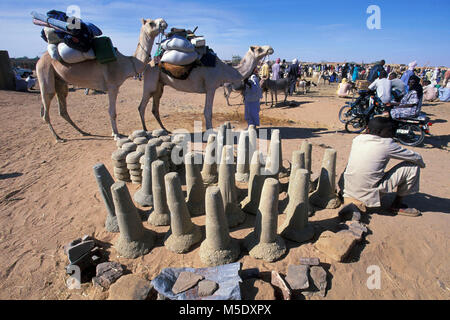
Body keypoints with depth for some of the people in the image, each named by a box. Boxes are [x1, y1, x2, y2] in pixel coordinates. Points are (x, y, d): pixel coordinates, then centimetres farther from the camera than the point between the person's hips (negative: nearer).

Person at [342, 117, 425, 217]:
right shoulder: (386, 144, -11)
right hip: (368, 192, -7)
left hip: (348, 189, 7)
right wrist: (422, 164, 24)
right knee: (412, 166, 2)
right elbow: (416, 157, 1)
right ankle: (397, 205, 16)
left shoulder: (357, 139, 4)